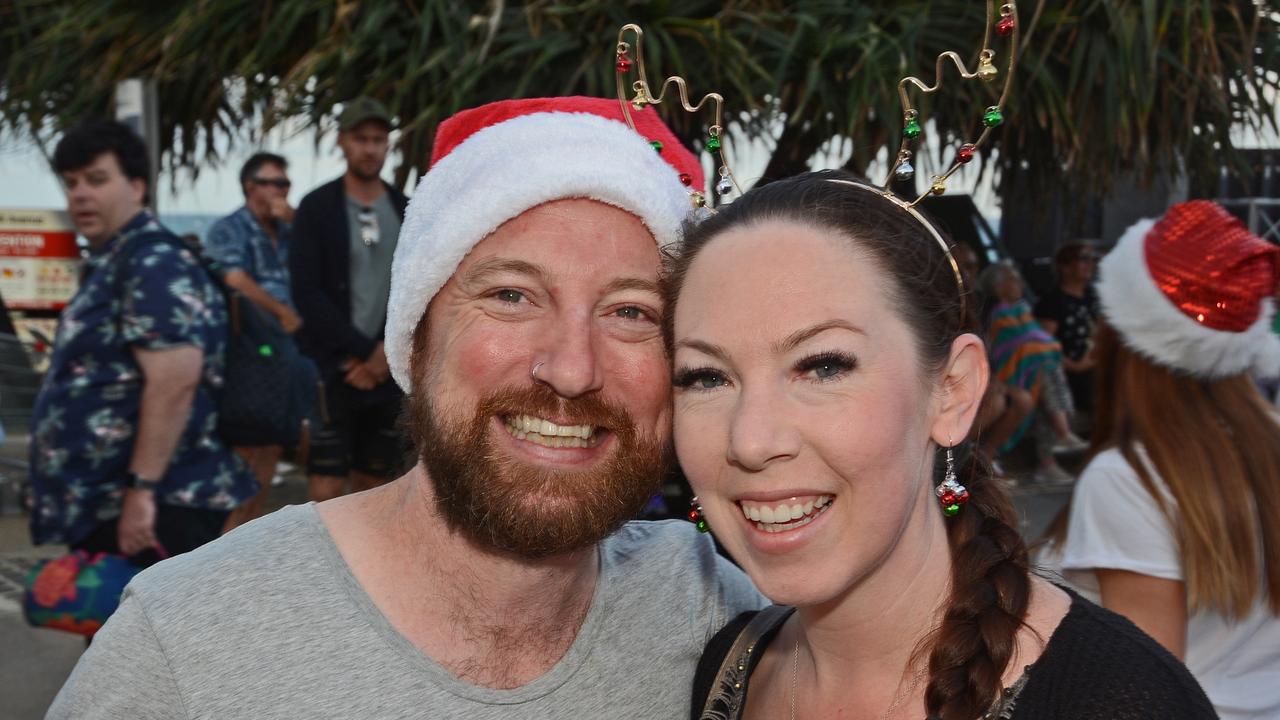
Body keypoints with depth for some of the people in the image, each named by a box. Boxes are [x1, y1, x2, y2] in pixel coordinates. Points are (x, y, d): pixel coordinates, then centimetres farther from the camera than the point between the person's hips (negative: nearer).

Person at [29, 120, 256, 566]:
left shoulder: (155, 266, -14)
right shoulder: (110, 266, 18)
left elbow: (174, 382, -25)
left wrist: (142, 488, -27)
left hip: (157, 507, -11)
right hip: (104, 503, 11)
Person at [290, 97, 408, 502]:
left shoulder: (406, 212, 9)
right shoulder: (317, 208, -2)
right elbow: (307, 293, -9)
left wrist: (387, 355, -7)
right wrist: (365, 351, -12)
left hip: (387, 372, 4)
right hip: (332, 370, -4)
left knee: (373, 485, 10)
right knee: (326, 491, -8)